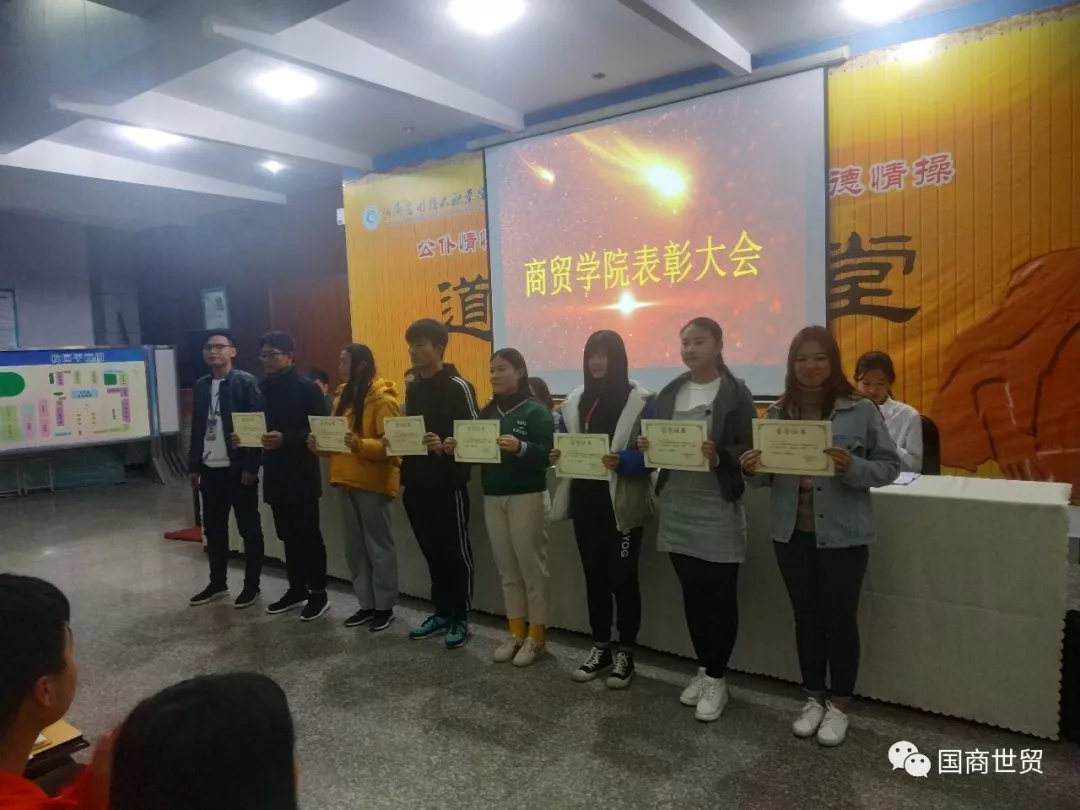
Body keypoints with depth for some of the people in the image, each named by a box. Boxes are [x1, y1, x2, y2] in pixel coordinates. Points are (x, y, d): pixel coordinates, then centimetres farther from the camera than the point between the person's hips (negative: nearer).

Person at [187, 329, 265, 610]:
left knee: (249, 529, 5)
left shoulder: (246, 382, -9)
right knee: (213, 529, 14)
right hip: (211, 469, 6)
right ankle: (217, 583, 28)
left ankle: (252, 586, 16)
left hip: (238, 468, -6)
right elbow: (197, 428, 14)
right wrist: (194, 465, 11)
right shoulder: (201, 385, 11)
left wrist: (251, 467, -16)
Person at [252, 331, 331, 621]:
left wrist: (285, 439, -25)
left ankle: (319, 593, 12)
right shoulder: (263, 388, 10)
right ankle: (297, 589, 27)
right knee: (288, 535, 14)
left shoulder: (307, 388, -9)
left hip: (302, 474, -6)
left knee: (309, 535, 1)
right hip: (275, 473, 6)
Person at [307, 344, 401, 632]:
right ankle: (366, 604, 24)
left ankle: (384, 606, 14)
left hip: (374, 481, -8)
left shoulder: (381, 398, -12)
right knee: (355, 546, 13)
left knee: (378, 545, 2)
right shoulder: (343, 396, 13)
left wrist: (359, 444, -32)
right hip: (348, 479, 8)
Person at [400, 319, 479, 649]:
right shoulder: (412, 387, 13)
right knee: (432, 551, 16)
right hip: (417, 483, 7)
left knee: (456, 552, 4)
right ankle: (441, 612, 29)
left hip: (448, 483, -7)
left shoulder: (458, 387, -9)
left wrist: (445, 448, -28)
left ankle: (460, 617, 17)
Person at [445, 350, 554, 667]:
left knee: (531, 566, 3)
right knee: (507, 568, 11)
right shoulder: (487, 411, 10)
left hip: (527, 497, -6)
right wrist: (456, 448, -7)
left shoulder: (536, 411, -8)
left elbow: (546, 455, -16)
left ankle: (536, 636, 14)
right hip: (492, 498, 6)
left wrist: (520, 447, -33)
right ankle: (516, 633, 21)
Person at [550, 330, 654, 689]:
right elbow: (562, 444, 14)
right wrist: (556, 455, -7)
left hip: (621, 505, -5)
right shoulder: (574, 401, 10)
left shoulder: (640, 401, -9)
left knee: (622, 579, 5)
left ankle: (625, 653, 21)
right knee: (594, 576, 15)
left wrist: (622, 462, -27)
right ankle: (600, 648, 29)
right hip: (585, 502, 6)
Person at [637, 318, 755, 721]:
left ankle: (716, 678, 18)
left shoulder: (736, 393, -6)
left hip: (718, 507, -5)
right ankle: (703, 669, 29)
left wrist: (719, 457, -27)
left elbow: (749, 450, -9)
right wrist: (647, 446, -8)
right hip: (677, 506, 5)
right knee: (692, 592, 14)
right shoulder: (670, 392, 10)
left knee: (719, 594, 3)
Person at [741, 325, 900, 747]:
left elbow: (890, 466, -6)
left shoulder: (861, 410, -8)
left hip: (843, 534, -3)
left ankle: (839, 706, 28)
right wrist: (754, 469, -15)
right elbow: (770, 473, 7)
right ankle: (813, 698, 33)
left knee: (840, 619, 9)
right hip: (791, 533, 3)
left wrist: (853, 467, -25)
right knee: (806, 618, 16)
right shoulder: (778, 412, 1)